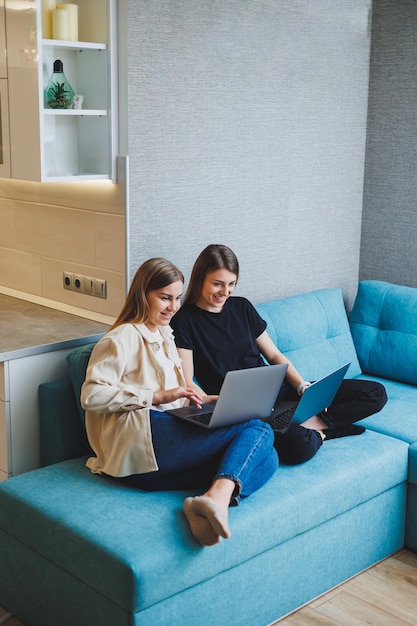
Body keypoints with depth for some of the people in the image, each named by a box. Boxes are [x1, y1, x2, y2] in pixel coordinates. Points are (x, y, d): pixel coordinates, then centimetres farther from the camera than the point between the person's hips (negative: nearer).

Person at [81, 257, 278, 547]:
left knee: (267, 458, -12)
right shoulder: (123, 338, 3)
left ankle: (214, 500, -36)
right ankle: (219, 499, -39)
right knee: (259, 431, -17)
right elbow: (91, 395, -10)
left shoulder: (164, 335, 30)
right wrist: (158, 396, -15)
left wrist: (201, 402, 13)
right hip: (143, 439, -8)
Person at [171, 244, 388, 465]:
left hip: (277, 389, 6)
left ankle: (312, 424, -12)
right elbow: (187, 383, -10)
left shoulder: (242, 307, 13)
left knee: (375, 393, -3)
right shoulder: (184, 320, -4)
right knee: (299, 444, -39)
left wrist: (303, 386, -2)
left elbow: (274, 355, 15)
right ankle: (314, 431, -8)